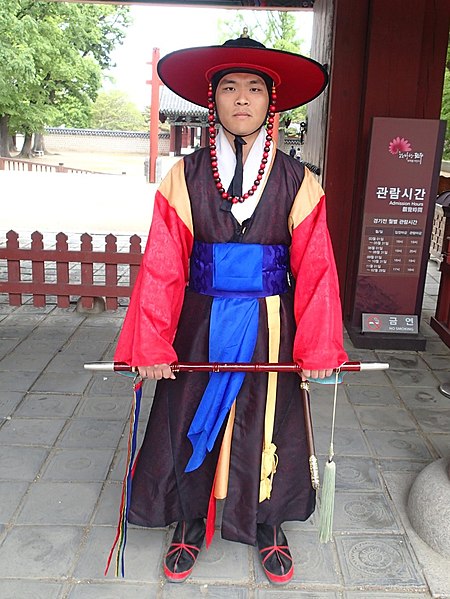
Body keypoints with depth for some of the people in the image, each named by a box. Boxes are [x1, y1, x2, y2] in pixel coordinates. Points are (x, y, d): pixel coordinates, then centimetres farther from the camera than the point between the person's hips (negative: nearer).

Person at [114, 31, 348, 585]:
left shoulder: (296, 181, -3)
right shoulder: (186, 176, -3)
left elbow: (315, 270, -5)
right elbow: (161, 268, -5)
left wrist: (317, 349, -8)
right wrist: (153, 346, -8)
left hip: (269, 327, 0)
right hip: (200, 325, 1)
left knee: (266, 427, 13)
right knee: (190, 424, 13)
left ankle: (267, 527, 40)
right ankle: (189, 525, 39)